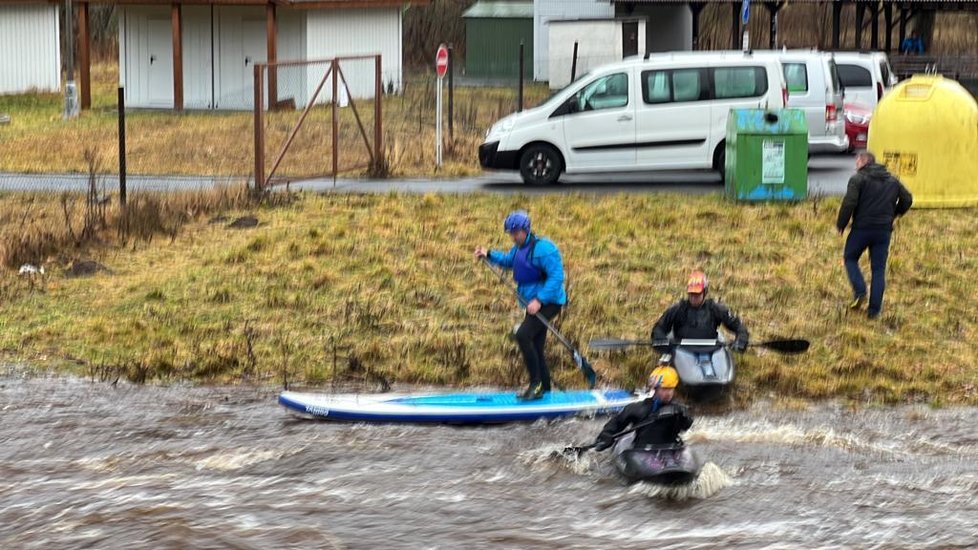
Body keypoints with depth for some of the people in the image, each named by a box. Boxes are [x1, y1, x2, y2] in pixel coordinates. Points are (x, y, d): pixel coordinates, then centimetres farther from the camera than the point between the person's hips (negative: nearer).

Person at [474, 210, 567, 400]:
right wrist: (489, 255, 18)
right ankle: (545, 390, 19)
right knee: (535, 350, 10)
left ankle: (536, 383, -17)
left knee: (523, 335, -24)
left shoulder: (543, 248, -18)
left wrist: (539, 300, -29)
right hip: (535, 304, 10)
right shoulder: (519, 247, 12)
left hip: (548, 302, -10)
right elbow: (508, 260, 35)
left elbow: (556, 276, -24)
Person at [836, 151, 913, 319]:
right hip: (884, 230, 4)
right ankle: (874, 309, 6)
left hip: (862, 228, -4)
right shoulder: (892, 181, 12)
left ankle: (860, 292, -4)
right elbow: (907, 200, 16)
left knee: (850, 258, 17)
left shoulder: (858, 179, -6)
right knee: (879, 269, 8)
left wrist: (841, 224, -4)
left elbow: (849, 203, -16)